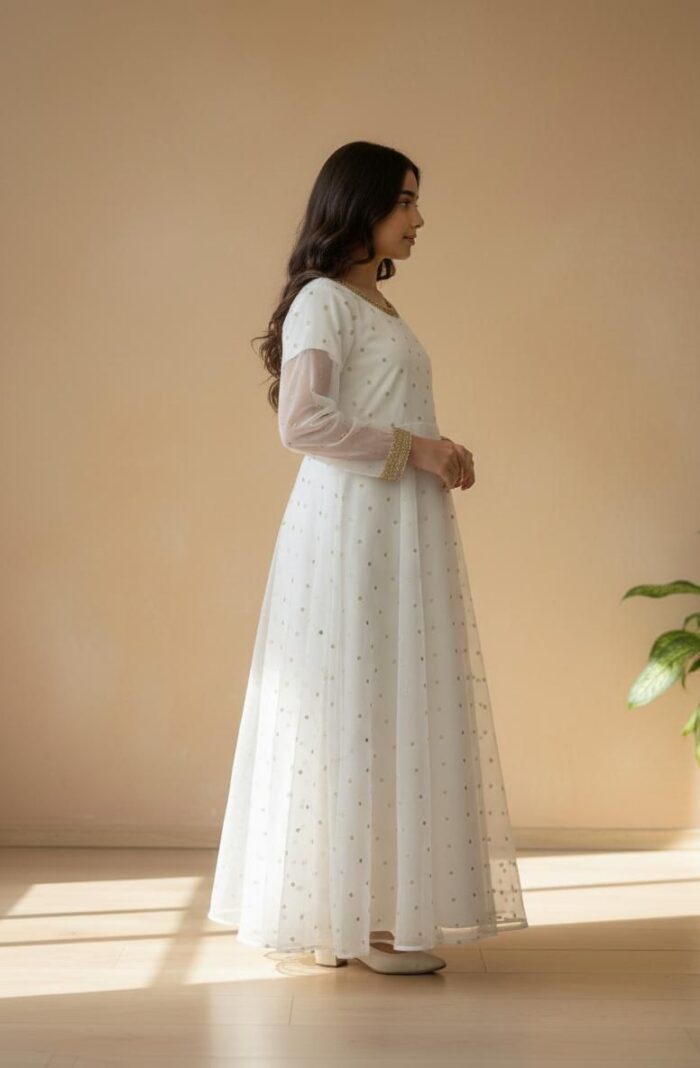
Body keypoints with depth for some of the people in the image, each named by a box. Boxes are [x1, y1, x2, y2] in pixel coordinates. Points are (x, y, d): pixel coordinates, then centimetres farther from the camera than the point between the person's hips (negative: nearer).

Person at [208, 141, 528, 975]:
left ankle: (377, 908, 15)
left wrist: (438, 452, 8)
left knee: (396, 707, 8)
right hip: (351, 526, -9)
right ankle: (359, 920, 1)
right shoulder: (322, 300, -7)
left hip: (400, 529, 9)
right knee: (358, 706, -6)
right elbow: (301, 422, -17)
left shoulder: (377, 305, 20)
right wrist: (411, 448, -15)